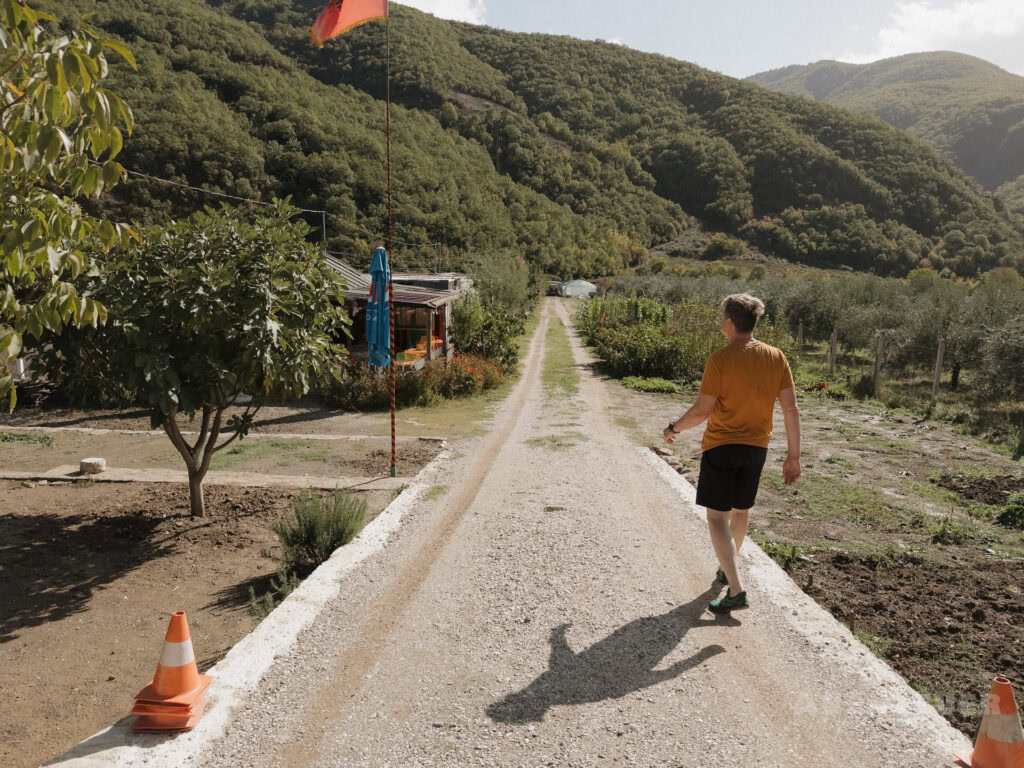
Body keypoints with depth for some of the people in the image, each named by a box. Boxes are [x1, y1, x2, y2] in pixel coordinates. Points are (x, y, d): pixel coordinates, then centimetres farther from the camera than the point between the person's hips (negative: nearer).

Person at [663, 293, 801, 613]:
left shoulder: (720, 359, -16)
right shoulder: (776, 357, -1)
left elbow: (702, 410, -16)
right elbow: (790, 409, -2)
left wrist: (674, 428, 2)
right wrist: (793, 457, 4)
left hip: (721, 446, -5)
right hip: (757, 447, 6)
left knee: (718, 516, 0)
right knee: (741, 511, 21)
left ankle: (736, 589, -10)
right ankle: (727, 569, 41)